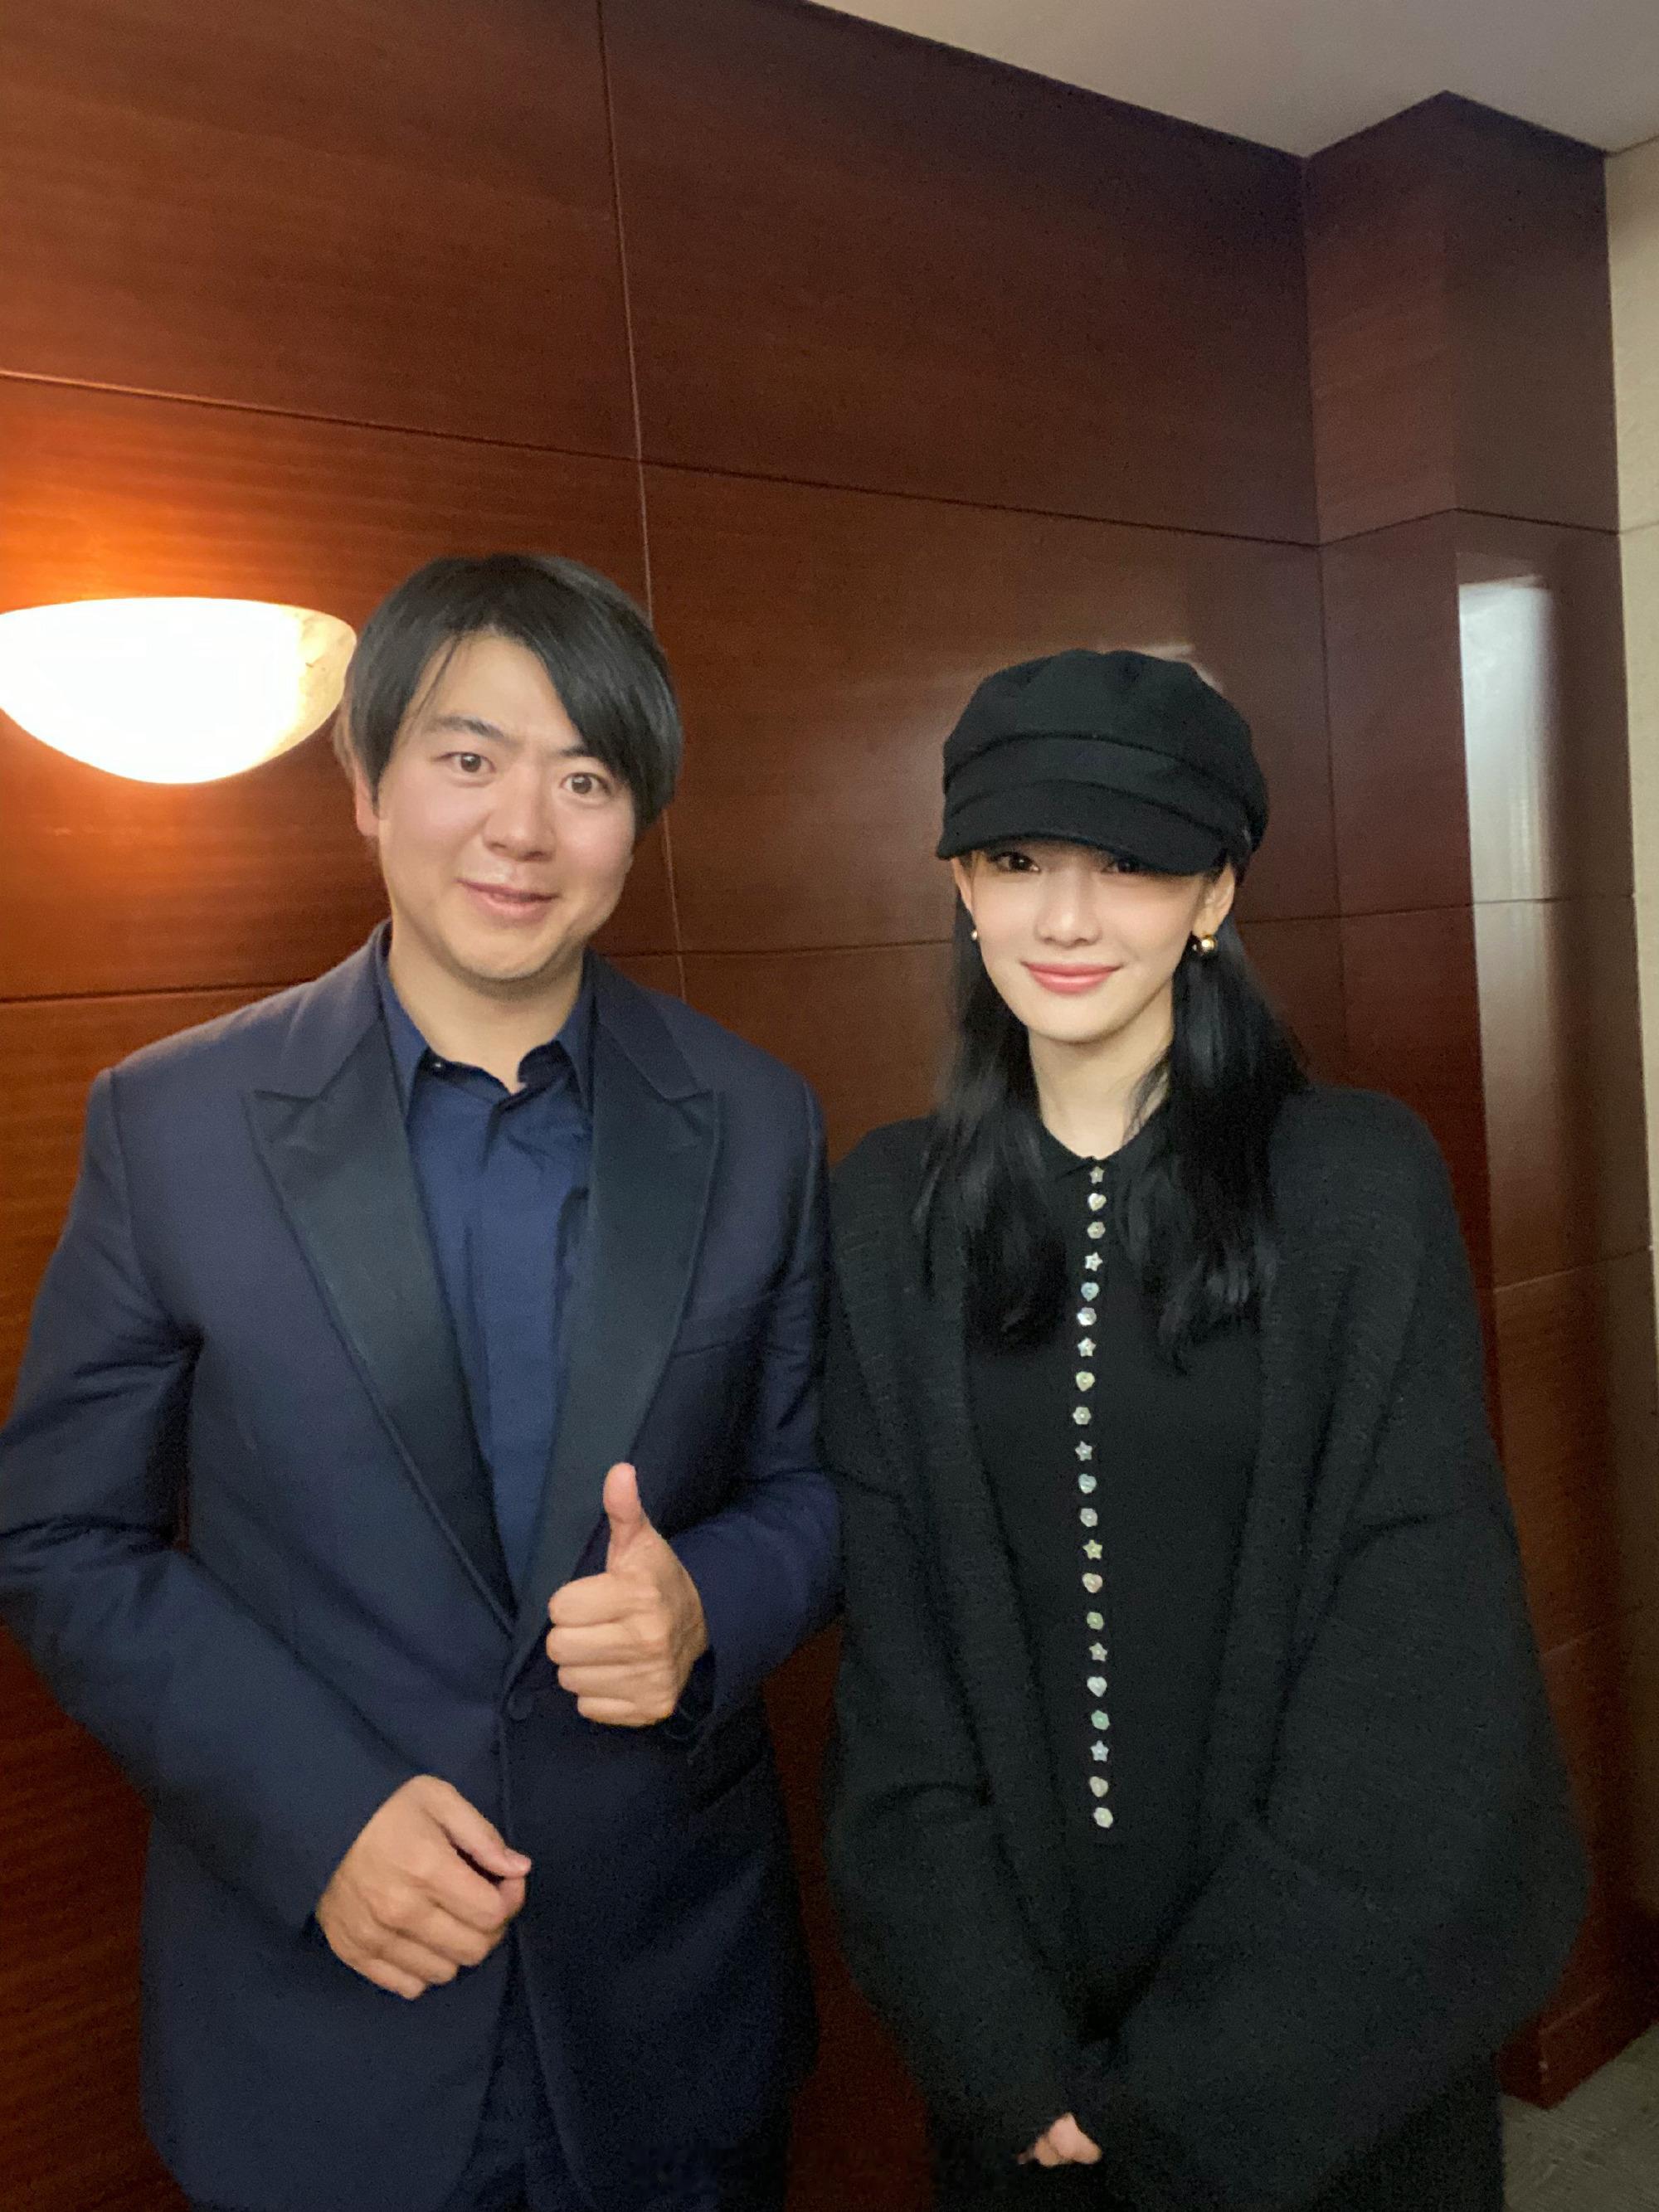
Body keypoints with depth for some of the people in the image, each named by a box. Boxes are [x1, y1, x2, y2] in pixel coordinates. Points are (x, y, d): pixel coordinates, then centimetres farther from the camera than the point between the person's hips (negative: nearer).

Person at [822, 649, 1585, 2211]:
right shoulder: (890, 1210, -5)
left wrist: (1198, 2082, -12)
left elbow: (1418, 1639, -13)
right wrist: (1006, 2049, -9)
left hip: (1331, 2016, -1)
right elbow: (887, 1631, -5)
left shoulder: (1362, 1181, -12)